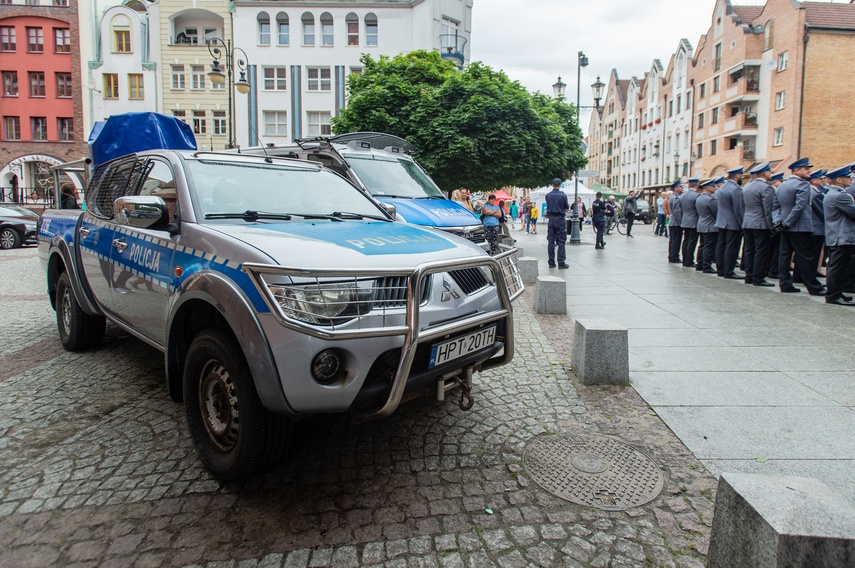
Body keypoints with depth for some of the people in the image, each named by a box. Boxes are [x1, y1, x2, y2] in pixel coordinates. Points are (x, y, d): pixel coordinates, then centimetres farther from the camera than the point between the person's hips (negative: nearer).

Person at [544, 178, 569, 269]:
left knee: (550, 241, 7)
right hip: (560, 219, -4)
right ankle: (561, 263, -1)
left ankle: (551, 262, 9)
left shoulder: (548, 195, 2)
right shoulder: (563, 195, -10)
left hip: (551, 218, 4)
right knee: (561, 242, 0)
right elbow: (567, 209, -1)